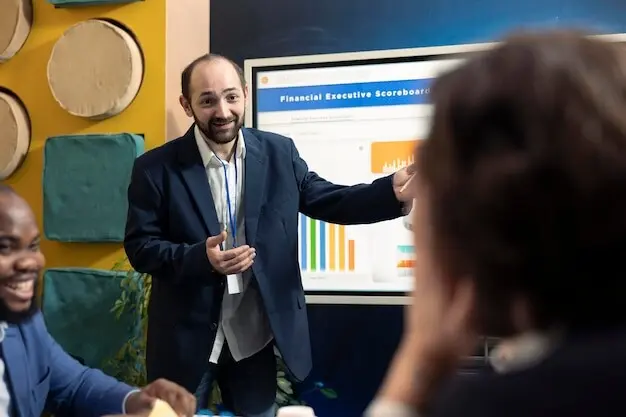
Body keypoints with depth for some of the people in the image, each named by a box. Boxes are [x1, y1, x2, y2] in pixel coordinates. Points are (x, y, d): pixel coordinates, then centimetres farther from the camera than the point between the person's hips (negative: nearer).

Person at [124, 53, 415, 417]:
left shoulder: (279, 152, -2)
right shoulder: (156, 168, -10)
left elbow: (329, 201, 0)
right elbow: (139, 247, -9)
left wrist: (393, 191, -18)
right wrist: (200, 257, -27)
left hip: (255, 336, 2)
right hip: (188, 338, -2)